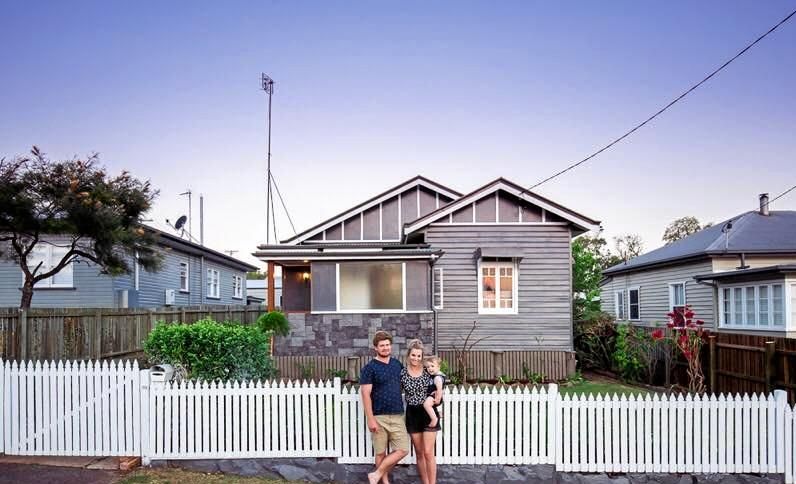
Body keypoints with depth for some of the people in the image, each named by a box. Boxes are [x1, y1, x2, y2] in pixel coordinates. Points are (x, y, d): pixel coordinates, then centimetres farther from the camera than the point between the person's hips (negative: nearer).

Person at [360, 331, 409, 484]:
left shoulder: (397, 364, 8)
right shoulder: (369, 368, -8)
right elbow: (365, 395, -11)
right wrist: (370, 419, -16)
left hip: (397, 415, 5)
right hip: (379, 417, -4)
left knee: (403, 450, -1)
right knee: (381, 452, 6)